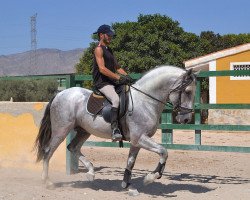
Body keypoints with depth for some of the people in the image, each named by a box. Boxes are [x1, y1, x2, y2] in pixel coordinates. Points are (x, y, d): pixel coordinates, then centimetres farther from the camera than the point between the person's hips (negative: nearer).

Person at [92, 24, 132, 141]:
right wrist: (118, 77, -20)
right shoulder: (99, 49, -6)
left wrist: (126, 76, 5)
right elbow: (102, 69, -18)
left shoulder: (109, 50, 23)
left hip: (112, 82, 10)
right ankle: (115, 129, -37)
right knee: (116, 99, -33)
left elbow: (117, 67, 24)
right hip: (102, 83, -10)